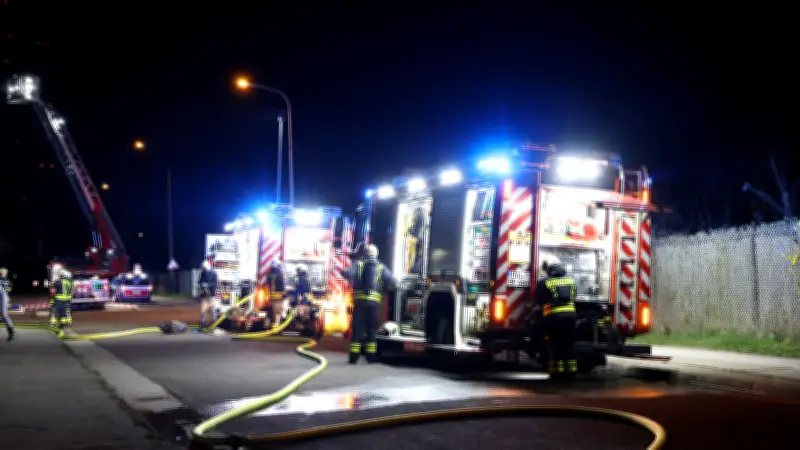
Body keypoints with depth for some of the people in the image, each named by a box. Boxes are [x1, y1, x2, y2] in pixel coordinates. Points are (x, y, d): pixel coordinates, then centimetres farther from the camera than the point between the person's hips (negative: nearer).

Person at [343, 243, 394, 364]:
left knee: (357, 328, 4)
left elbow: (348, 274, -11)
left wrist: (355, 283, 8)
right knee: (371, 329, 9)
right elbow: (391, 280, -6)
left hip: (359, 300, 0)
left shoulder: (359, 264, 5)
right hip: (374, 301, 0)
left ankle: (354, 356, 2)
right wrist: (383, 289, 11)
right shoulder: (381, 267, 6)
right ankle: (371, 356, 8)